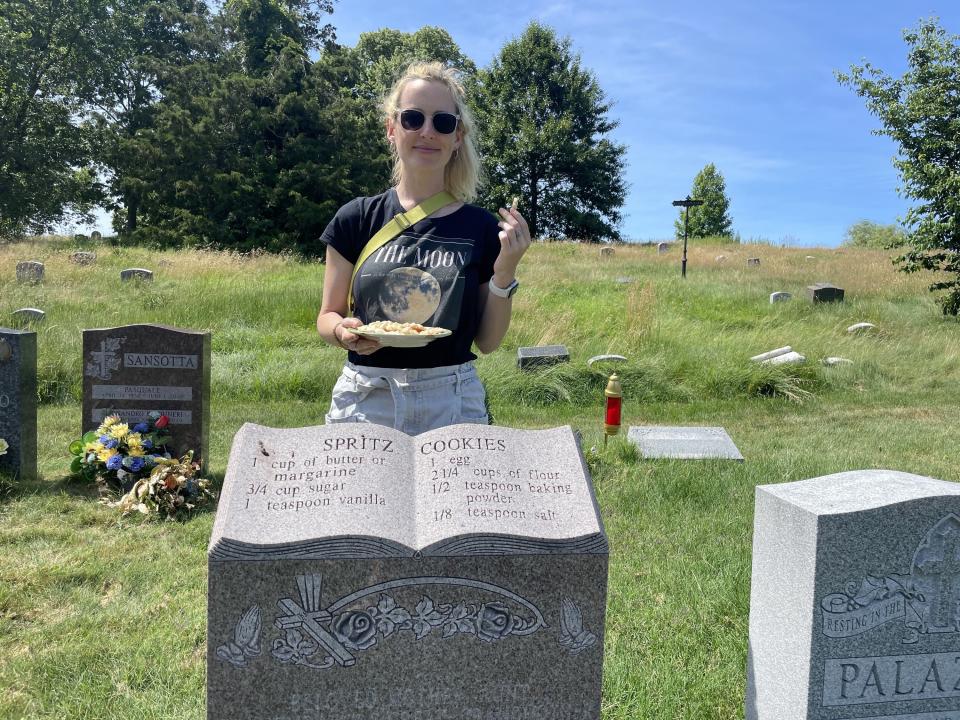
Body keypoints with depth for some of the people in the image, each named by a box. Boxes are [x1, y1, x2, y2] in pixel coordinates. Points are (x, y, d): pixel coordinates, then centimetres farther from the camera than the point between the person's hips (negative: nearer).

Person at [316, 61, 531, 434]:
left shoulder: (482, 228, 1)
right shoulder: (357, 219, 1)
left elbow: (487, 341, 5)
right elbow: (327, 316, 7)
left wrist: (504, 272, -8)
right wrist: (344, 331, -14)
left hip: (453, 403, 0)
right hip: (364, 401, 0)